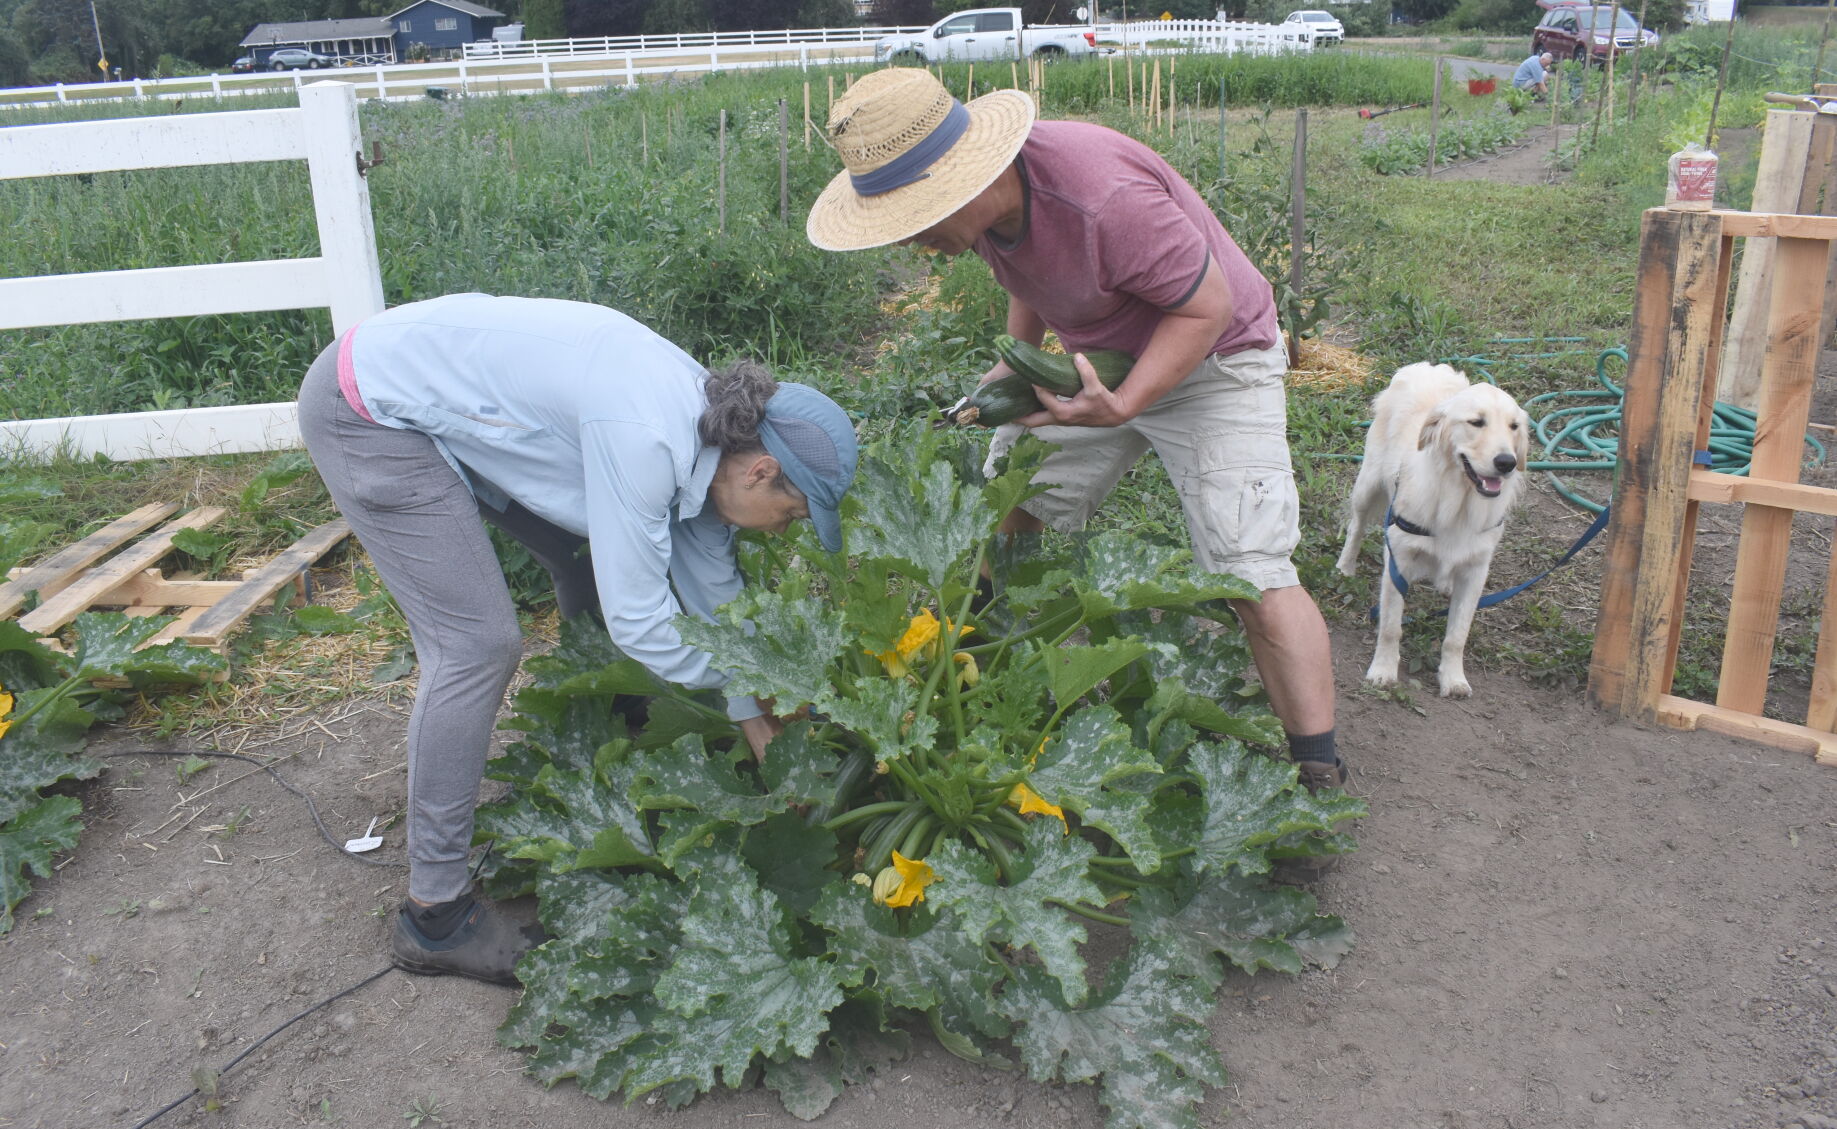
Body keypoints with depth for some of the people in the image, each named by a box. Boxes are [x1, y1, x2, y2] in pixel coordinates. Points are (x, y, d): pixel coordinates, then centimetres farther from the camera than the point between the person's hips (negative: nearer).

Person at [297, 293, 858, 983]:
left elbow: (713, 587, 5)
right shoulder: (645, 441, -31)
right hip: (368, 410, -9)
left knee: (593, 566, 12)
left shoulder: (707, 423, -4)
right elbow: (638, 620, -25)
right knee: (479, 644, -13)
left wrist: (758, 725, 7)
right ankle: (434, 915, -2)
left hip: (451, 400, 9)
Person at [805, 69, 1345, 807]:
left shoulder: (1104, 198, -36)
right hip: (1091, 359, 8)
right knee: (1005, 524, 5)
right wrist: (1017, 360, 0)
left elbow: (1208, 306, -25)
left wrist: (1121, 407, -35)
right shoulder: (988, 194, -11)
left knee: (1254, 576, -15)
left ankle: (1320, 779, -8)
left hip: (1210, 359, -8)